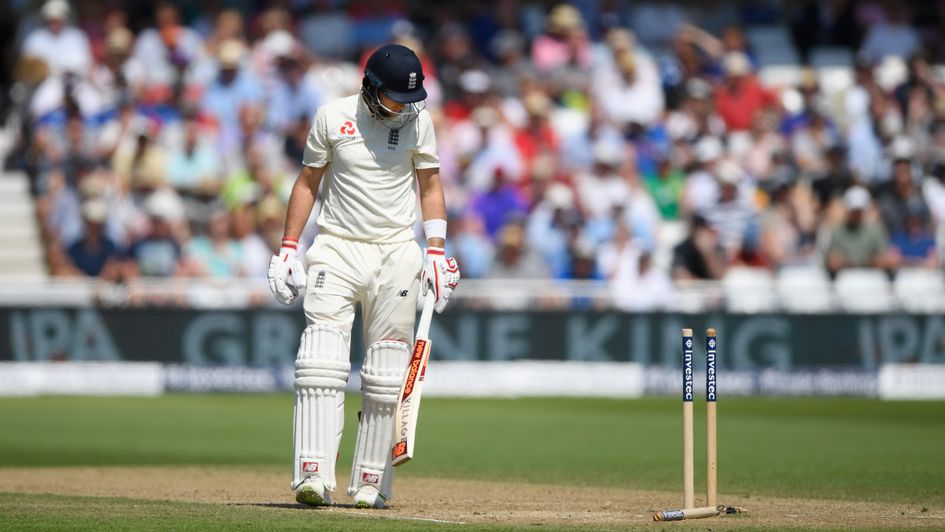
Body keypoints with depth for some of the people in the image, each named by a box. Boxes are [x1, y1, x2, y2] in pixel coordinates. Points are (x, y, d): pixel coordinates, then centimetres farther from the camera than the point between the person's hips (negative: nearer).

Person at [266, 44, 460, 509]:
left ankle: (370, 484, 6)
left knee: (386, 375, 0)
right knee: (321, 362, -16)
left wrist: (436, 250, -1)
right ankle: (314, 477, -23)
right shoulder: (332, 116, -2)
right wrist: (287, 248, 3)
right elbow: (308, 181, 7)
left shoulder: (417, 121, 1)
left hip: (397, 254, 1)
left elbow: (430, 185, 9)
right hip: (337, 249, -1)